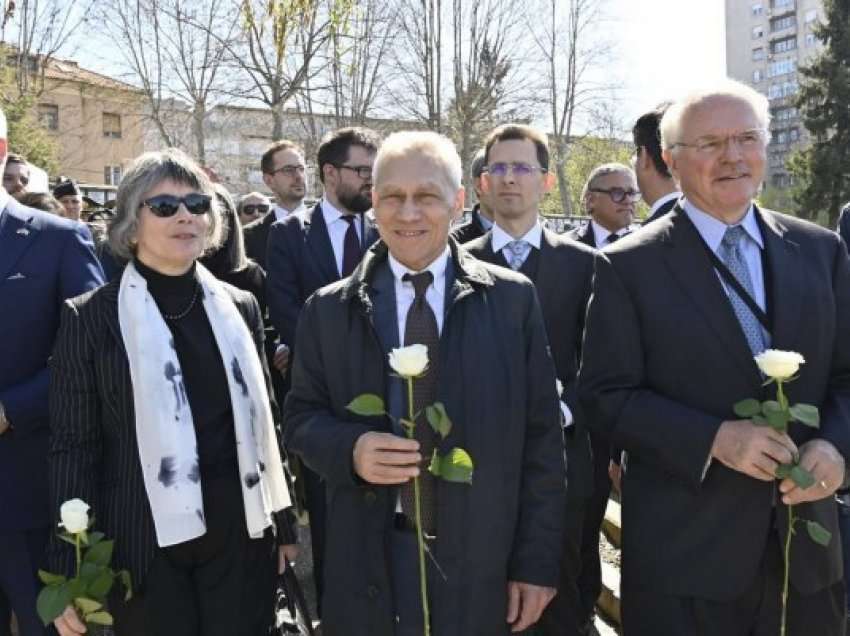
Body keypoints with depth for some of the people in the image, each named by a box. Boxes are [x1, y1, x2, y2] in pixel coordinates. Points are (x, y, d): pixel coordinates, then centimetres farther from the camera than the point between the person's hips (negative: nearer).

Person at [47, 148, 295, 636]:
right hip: (145, 547, -2)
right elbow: (74, 447, -5)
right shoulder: (91, 317, -4)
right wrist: (71, 573, -7)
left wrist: (282, 524, 11)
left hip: (240, 539, 3)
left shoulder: (239, 306, 6)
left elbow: (261, 419, 10)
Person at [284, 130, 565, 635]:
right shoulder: (329, 310, 0)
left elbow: (541, 440, -2)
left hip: (483, 562, 0)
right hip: (371, 564, 1)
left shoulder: (513, 299, -3)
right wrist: (350, 449, -16)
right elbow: (302, 419, 5)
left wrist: (537, 561, -3)